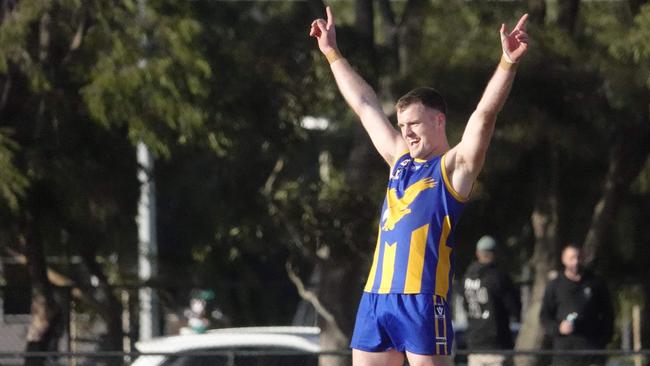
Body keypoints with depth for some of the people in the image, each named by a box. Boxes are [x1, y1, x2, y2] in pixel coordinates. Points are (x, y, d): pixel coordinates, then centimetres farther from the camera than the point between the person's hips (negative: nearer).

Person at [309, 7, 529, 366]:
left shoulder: (454, 166, 1)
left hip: (422, 299, -7)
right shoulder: (400, 159, 20)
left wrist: (508, 63, -26)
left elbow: (484, 115, -13)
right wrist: (332, 53, 34)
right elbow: (364, 105, 28)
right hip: (374, 297, 7)